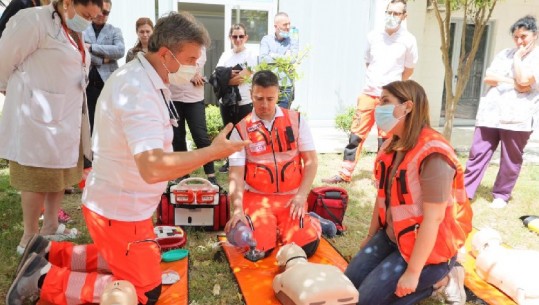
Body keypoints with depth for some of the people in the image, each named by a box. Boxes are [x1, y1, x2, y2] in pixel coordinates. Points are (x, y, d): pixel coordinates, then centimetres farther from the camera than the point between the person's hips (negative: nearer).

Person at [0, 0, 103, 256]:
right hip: (38, 116, -8)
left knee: (60, 171, 15)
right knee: (37, 176, -1)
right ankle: (29, 239, 13)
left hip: (65, 115, 8)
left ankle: (50, 226, 29)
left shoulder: (74, 31, 14)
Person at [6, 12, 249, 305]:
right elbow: (153, 168, -39)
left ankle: (49, 253, 27)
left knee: (128, 265, 29)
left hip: (118, 201, 10)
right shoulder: (140, 91, -28)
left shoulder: (138, 77, 4)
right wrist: (212, 151, -30)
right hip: (120, 210, -10)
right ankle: (46, 279, 7)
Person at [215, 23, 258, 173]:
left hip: (244, 102, -5)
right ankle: (230, 161, 28)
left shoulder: (251, 55, -3)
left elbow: (243, 78, -14)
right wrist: (229, 75, -15)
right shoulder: (225, 55, 11)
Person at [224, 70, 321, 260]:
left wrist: (301, 196, -10)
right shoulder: (241, 130, -2)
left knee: (305, 245, -18)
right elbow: (236, 174, -7)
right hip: (257, 198, 0)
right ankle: (269, 226, 14)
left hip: (292, 197, 1)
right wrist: (238, 209, -21)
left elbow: (311, 161, 1)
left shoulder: (296, 121, 2)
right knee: (258, 248, -20)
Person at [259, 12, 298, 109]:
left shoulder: (293, 41, 5)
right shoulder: (266, 39, 6)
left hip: (286, 88, 0)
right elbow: (263, 59, -10)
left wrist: (274, 56, -4)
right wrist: (284, 57, -7)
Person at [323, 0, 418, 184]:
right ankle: (344, 175, 11)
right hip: (368, 94, 3)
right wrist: (374, 82, 13)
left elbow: (408, 70, 7)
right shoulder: (373, 36, 4)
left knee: (385, 141, 5)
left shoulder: (408, 40, -4)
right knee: (355, 136, 3)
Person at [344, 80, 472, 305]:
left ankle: (440, 279, 6)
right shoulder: (391, 147, 1)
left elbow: (433, 218, -26)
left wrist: (413, 272, -23)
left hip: (428, 248, -8)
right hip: (391, 236, 8)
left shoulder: (433, 155, -26)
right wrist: (371, 237, 15)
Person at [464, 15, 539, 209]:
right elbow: (488, 78, 5)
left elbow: (523, 81, -14)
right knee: (478, 153, 2)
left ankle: (501, 195, 19)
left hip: (517, 117, -3)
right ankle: (465, 191, 7)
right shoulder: (505, 54, 14)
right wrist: (512, 82, -9)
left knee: (510, 160, 5)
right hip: (491, 113, 4)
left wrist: (517, 57, -2)